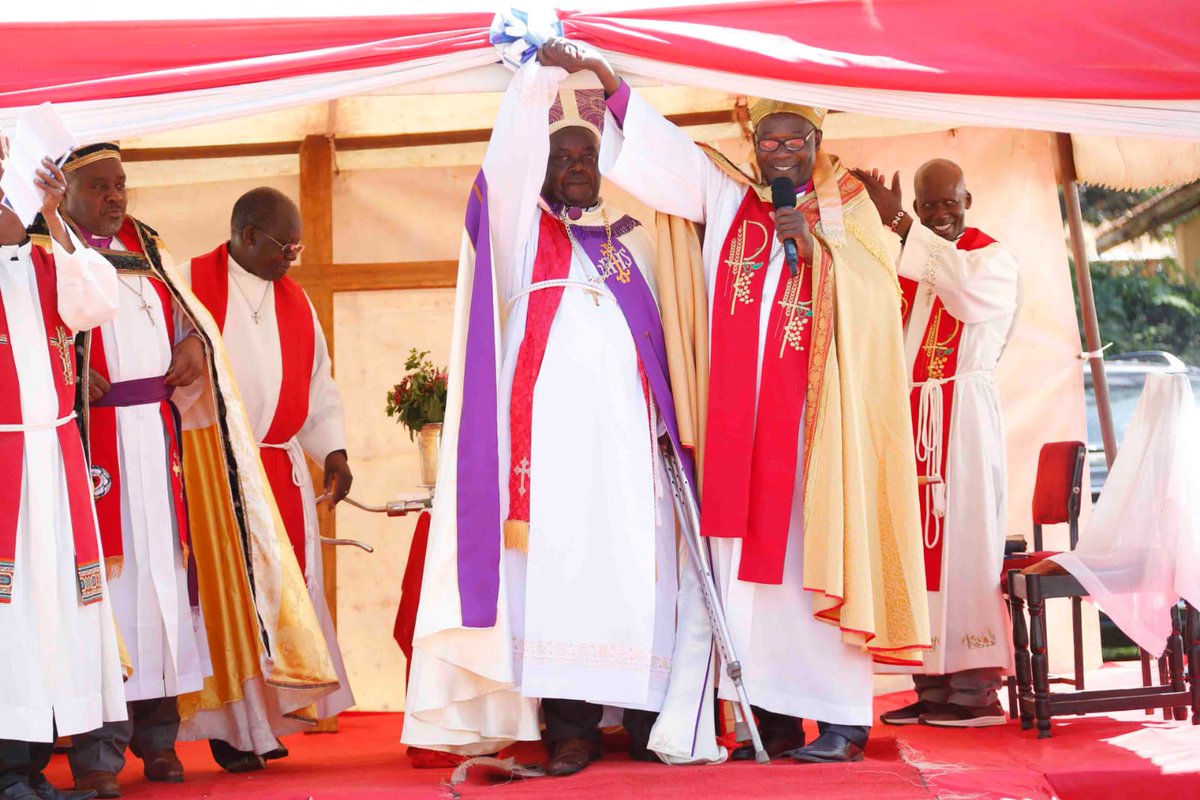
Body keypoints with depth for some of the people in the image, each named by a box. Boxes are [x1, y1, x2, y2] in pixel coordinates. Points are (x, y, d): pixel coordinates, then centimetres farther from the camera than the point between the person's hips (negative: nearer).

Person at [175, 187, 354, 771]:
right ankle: (231, 728, 1)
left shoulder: (295, 300, 15)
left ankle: (268, 717, 13)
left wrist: (333, 449, 4)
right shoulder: (190, 285, -3)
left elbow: (317, 382, 18)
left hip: (282, 470, 5)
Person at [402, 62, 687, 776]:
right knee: (556, 562, -9)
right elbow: (507, 170, -8)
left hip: (626, 432, 3)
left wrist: (669, 426, 11)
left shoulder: (629, 242, 22)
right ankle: (571, 725, -9)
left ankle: (643, 717, -1)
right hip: (549, 430, -3)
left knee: (635, 562, -3)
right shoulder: (523, 230, 11)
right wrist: (536, 82, -7)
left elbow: (657, 341, 22)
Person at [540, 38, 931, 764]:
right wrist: (609, 85, -3)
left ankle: (843, 720, -4)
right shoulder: (726, 199, 14)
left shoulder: (849, 209, 8)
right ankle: (776, 719, 6)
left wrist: (817, 248, -13)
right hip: (740, 418, 3)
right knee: (749, 559, 1)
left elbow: (880, 299, -2)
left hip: (815, 416, -3)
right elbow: (663, 149, 8)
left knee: (815, 553, -7)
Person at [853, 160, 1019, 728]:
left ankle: (976, 689, -7)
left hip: (963, 414, -6)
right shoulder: (906, 260, 18)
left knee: (962, 538, -9)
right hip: (910, 416, 6)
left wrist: (899, 224, -23)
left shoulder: (994, 259, 0)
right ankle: (934, 685, 4)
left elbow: (969, 292, -24)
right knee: (919, 538, 2)